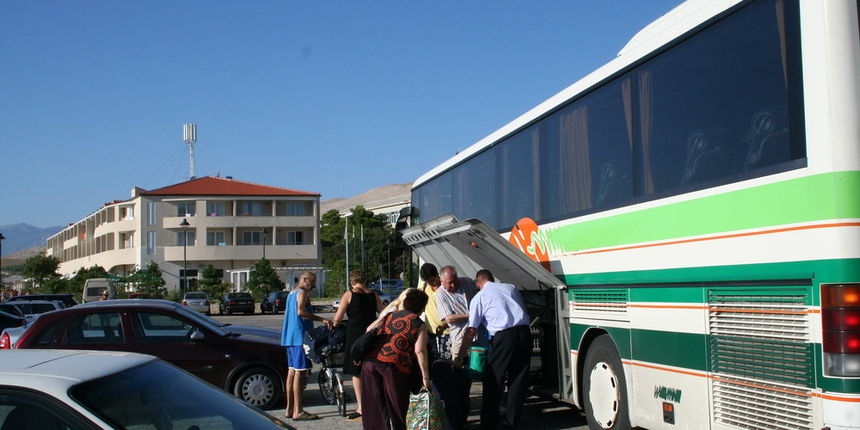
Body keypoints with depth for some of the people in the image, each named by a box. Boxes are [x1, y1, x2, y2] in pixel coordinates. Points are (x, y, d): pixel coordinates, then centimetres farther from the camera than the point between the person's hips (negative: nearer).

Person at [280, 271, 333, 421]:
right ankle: (298, 411, -13)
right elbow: (301, 311, -26)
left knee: (292, 371, 11)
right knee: (300, 372, -11)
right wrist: (321, 319, -27)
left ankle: (289, 409, 14)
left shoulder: (291, 294, 21)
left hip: (290, 338, 10)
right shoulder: (302, 293, -10)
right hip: (300, 337, -10)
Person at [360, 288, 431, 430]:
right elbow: (419, 351, -5)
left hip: (371, 361, 5)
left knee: (375, 405, 12)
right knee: (397, 406, 7)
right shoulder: (418, 325, 5)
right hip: (394, 365, -5)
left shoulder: (390, 316, 22)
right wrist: (425, 377, -4)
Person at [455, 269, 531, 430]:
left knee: (493, 383, 4)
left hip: (503, 337, -5)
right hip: (524, 332, 5)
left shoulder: (479, 298, 7)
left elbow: (471, 331, 4)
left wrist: (460, 357, 8)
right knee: (518, 381, 12)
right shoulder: (511, 288, 20)